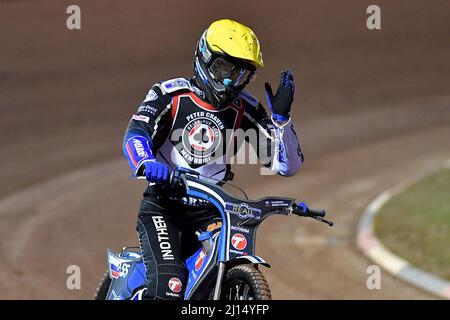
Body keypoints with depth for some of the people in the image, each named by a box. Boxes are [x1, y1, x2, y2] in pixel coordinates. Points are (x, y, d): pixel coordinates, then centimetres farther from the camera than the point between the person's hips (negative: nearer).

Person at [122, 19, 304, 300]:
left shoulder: (245, 110, 4)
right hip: (162, 205, -4)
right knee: (169, 283, -25)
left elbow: (288, 165, 2)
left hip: (209, 212, 4)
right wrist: (147, 163, -42)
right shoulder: (171, 93, -3)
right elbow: (136, 132, -20)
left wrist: (281, 117, -13)